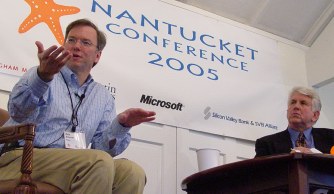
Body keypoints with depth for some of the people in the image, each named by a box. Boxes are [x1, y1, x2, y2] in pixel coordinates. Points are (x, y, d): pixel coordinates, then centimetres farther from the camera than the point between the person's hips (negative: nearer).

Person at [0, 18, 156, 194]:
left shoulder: (103, 97, 18)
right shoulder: (40, 75, 7)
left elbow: (101, 148, 9)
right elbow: (20, 112, -15)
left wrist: (121, 125, -10)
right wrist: (43, 76, -34)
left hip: (71, 166, 4)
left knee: (132, 172, -22)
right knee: (99, 162, -29)